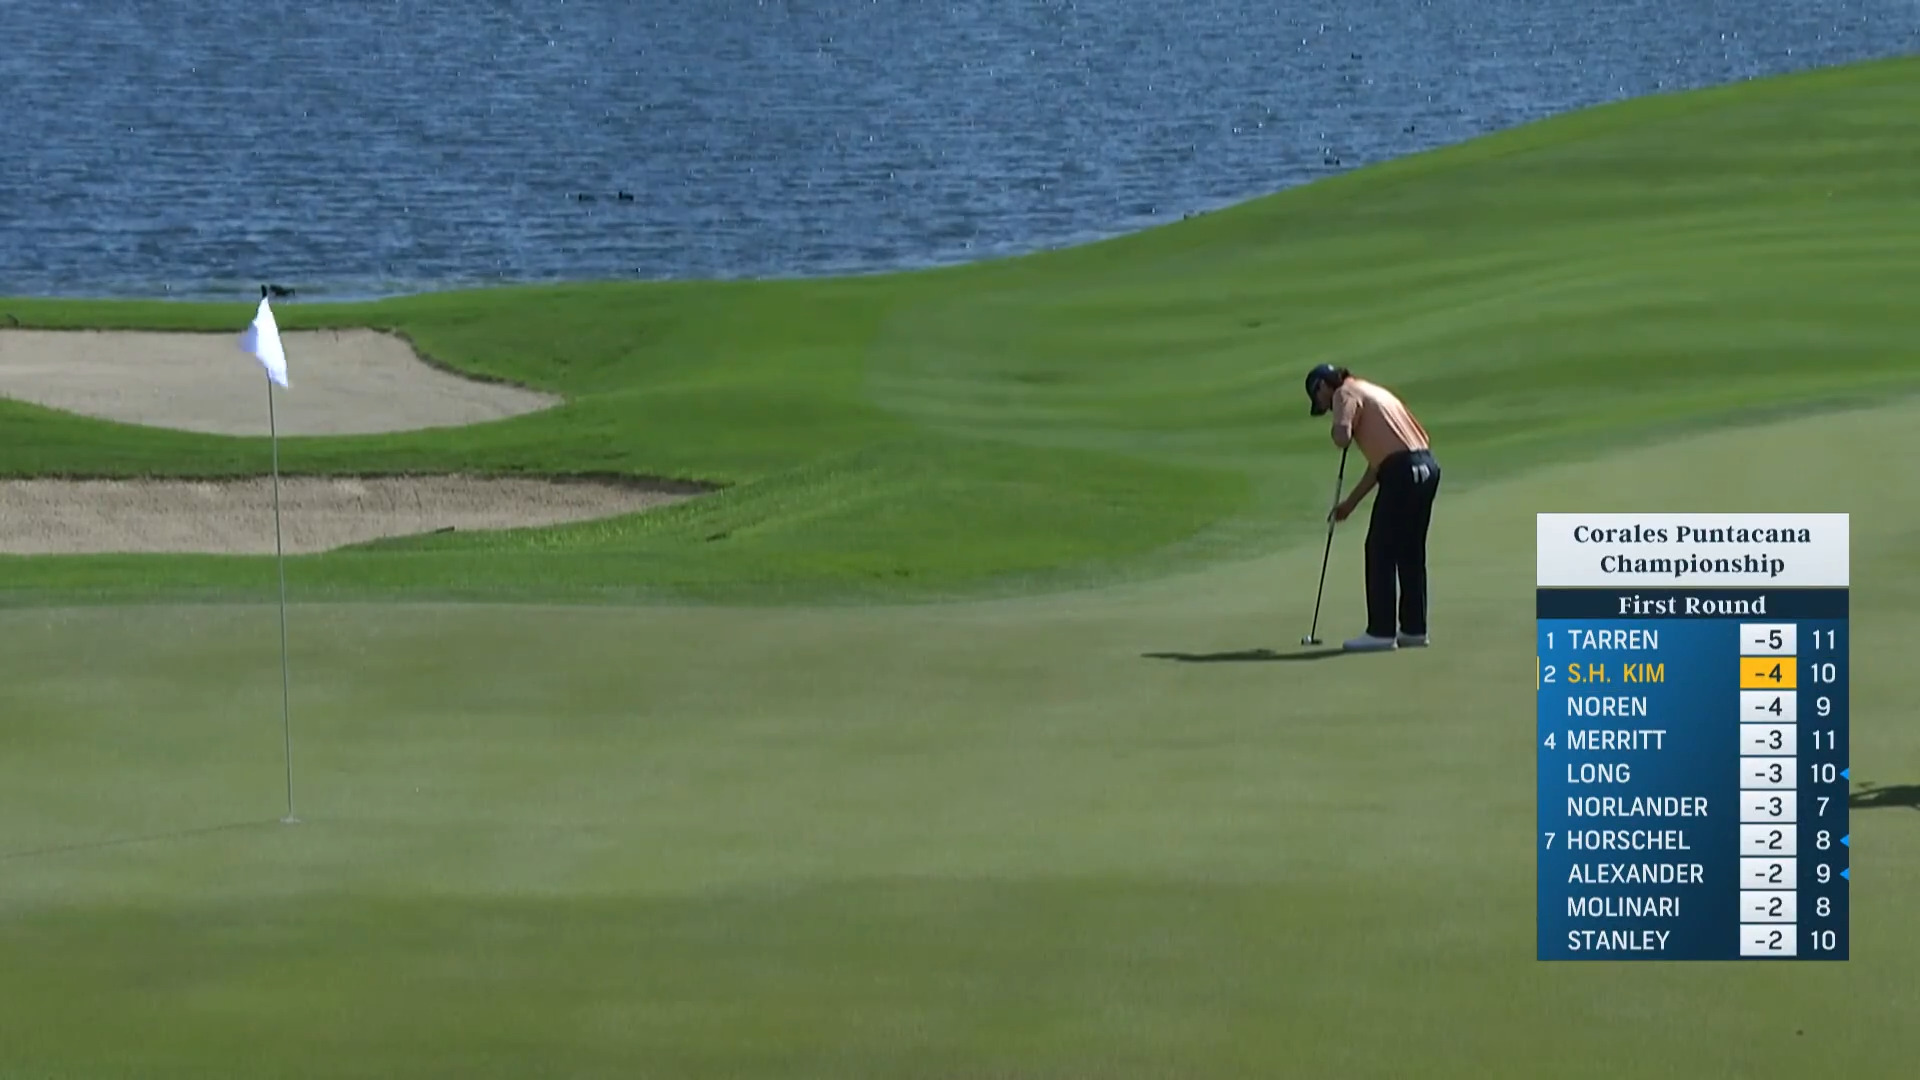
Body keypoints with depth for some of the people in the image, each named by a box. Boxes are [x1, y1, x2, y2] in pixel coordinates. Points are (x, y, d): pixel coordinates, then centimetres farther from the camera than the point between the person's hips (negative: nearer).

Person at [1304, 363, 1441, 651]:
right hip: (1426, 465, 9)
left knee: (1380, 551, -2)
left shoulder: (1345, 393, 2)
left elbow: (1342, 438, -16)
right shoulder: (1371, 392, 29)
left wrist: (1338, 429, 8)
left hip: (1402, 471, -9)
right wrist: (1351, 502, 31)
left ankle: (1381, 631, -2)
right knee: (1411, 552, 15)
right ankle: (1414, 628, 18)